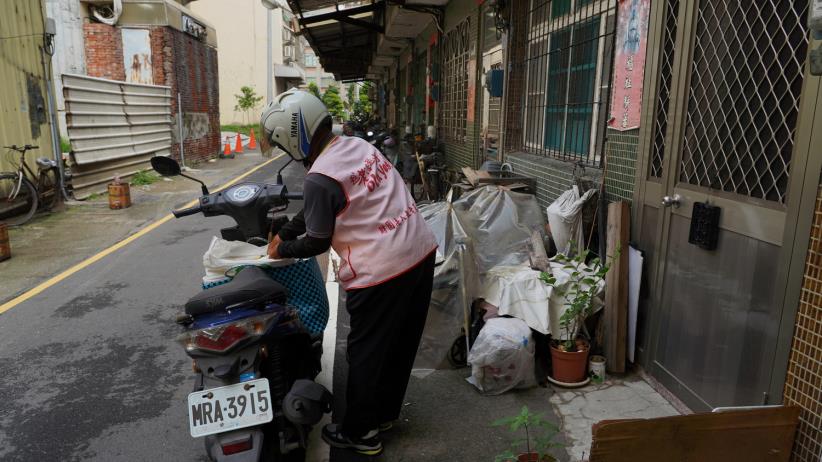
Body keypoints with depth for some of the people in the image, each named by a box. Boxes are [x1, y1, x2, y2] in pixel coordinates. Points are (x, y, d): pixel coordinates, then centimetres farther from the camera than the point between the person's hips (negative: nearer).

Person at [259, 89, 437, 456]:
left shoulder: (319, 178, -18)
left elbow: (317, 242, -6)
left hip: (381, 272, -8)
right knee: (400, 342, 21)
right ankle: (384, 413, 41)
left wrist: (281, 251, 11)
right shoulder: (356, 144, 8)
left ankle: (359, 433, 29)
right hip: (422, 251, 9)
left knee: (367, 352, 11)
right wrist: (283, 234, 22)